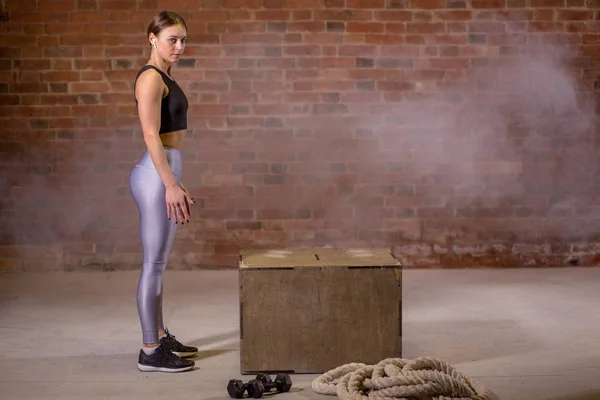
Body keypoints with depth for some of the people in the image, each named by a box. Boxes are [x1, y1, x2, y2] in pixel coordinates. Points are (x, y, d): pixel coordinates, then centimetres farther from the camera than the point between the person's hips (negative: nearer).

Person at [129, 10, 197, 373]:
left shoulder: (165, 77, 17)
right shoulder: (151, 77, -13)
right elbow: (151, 135, -20)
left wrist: (175, 183, 21)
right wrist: (170, 185, -23)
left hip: (165, 172, 10)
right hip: (155, 176, -10)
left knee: (159, 263, 16)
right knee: (154, 264, -5)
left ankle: (160, 337, 26)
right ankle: (151, 353, 2)